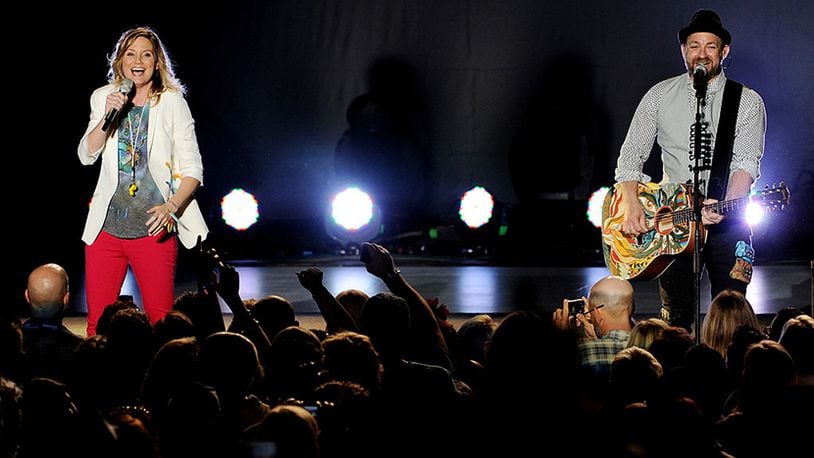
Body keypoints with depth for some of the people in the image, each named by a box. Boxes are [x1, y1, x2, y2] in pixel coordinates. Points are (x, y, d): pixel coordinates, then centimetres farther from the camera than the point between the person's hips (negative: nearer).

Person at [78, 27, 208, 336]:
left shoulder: (171, 102, -1)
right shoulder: (104, 98, 10)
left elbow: (193, 169, -2)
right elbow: (87, 155, 2)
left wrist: (171, 206, -18)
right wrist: (109, 116, -12)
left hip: (153, 229, -3)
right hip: (107, 227, 3)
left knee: (161, 322, -7)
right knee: (97, 322, 1)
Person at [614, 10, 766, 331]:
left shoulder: (748, 102, 2)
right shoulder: (660, 96, 8)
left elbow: (746, 164, -10)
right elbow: (630, 157, 7)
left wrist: (724, 206, -28)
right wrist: (632, 206, -10)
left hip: (727, 222, -1)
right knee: (676, 319, -2)